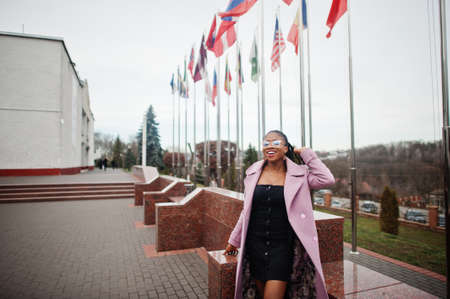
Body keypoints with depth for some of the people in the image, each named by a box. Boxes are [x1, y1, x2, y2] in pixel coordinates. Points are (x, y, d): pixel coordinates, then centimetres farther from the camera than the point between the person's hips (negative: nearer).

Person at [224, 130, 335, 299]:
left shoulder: (299, 174, -2)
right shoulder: (253, 173, 3)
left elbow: (327, 180, -17)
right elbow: (246, 211, 11)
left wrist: (307, 155, -8)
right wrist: (234, 240, 16)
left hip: (283, 246, -3)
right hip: (256, 245, 3)